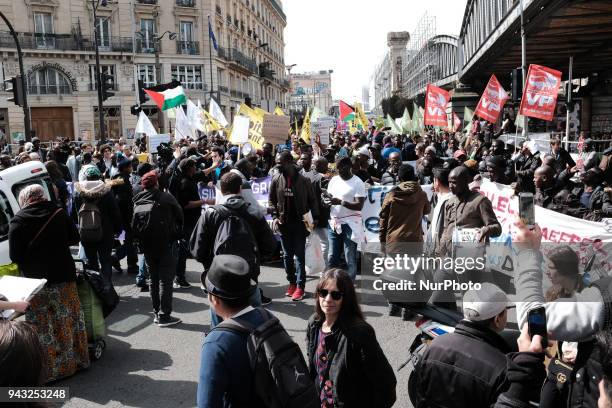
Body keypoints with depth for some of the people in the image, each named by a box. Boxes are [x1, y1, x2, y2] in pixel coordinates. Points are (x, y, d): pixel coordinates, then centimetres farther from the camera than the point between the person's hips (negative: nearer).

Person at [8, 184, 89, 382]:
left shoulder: (18, 221, -8)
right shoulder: (59, 213, -2)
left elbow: (15, 256, -7)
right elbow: (74, 239, 8)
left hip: (35, 281, -3)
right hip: (64, 276, 3)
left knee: (43, 328, 6)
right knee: (67, 320, 15)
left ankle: (49, 369, 12)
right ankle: (76, 360, 25)